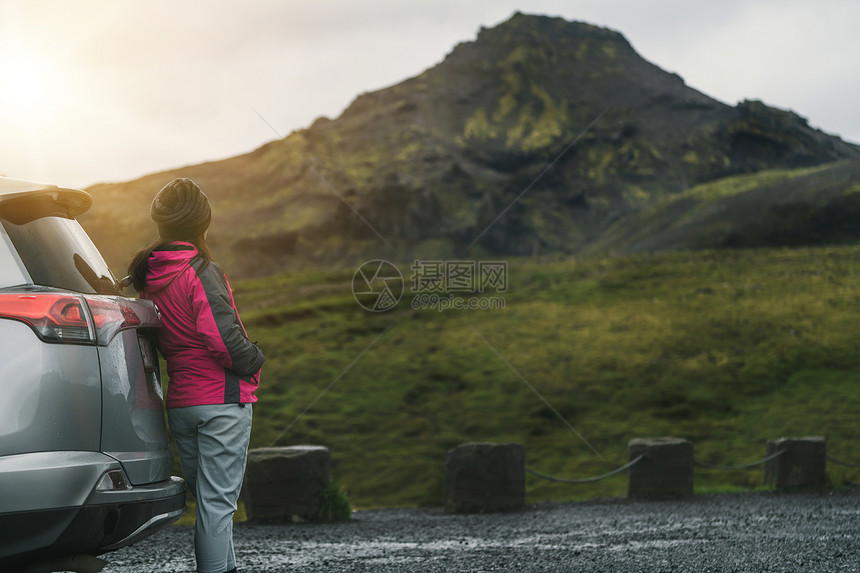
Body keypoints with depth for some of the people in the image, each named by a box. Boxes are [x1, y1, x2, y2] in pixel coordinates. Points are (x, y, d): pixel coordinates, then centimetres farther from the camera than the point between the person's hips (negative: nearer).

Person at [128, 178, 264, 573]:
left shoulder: (147, 276, 9)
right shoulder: (201, 272, -14)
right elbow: (223, 336, -21)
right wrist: (254, 362, -3)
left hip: (179, 402, 7)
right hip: (223, 399, -7)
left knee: (207, 498, 14)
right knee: (217, 502, -5)